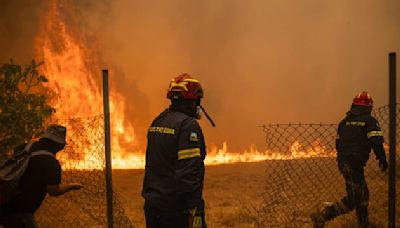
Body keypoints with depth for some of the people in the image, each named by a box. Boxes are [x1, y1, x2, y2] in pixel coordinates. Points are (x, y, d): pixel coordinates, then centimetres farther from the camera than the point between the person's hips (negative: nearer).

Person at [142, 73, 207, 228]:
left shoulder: (157, 122, 12)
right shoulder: (188, 125, -14)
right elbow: (189, 172, -21)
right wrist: (195, 212, -20)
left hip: (153, 204, 9)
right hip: (177, 208, -8)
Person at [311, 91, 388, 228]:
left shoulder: (344, 121, 12)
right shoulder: (369, 121, -7)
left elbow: (338, 143, 18)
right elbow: (376, 142, -16)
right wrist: (382, 160, -4)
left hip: (343, 162, 8)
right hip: (355, 164, -8)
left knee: (363, 194, 20)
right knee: (352, 200, -5)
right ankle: (322, 217, -14)